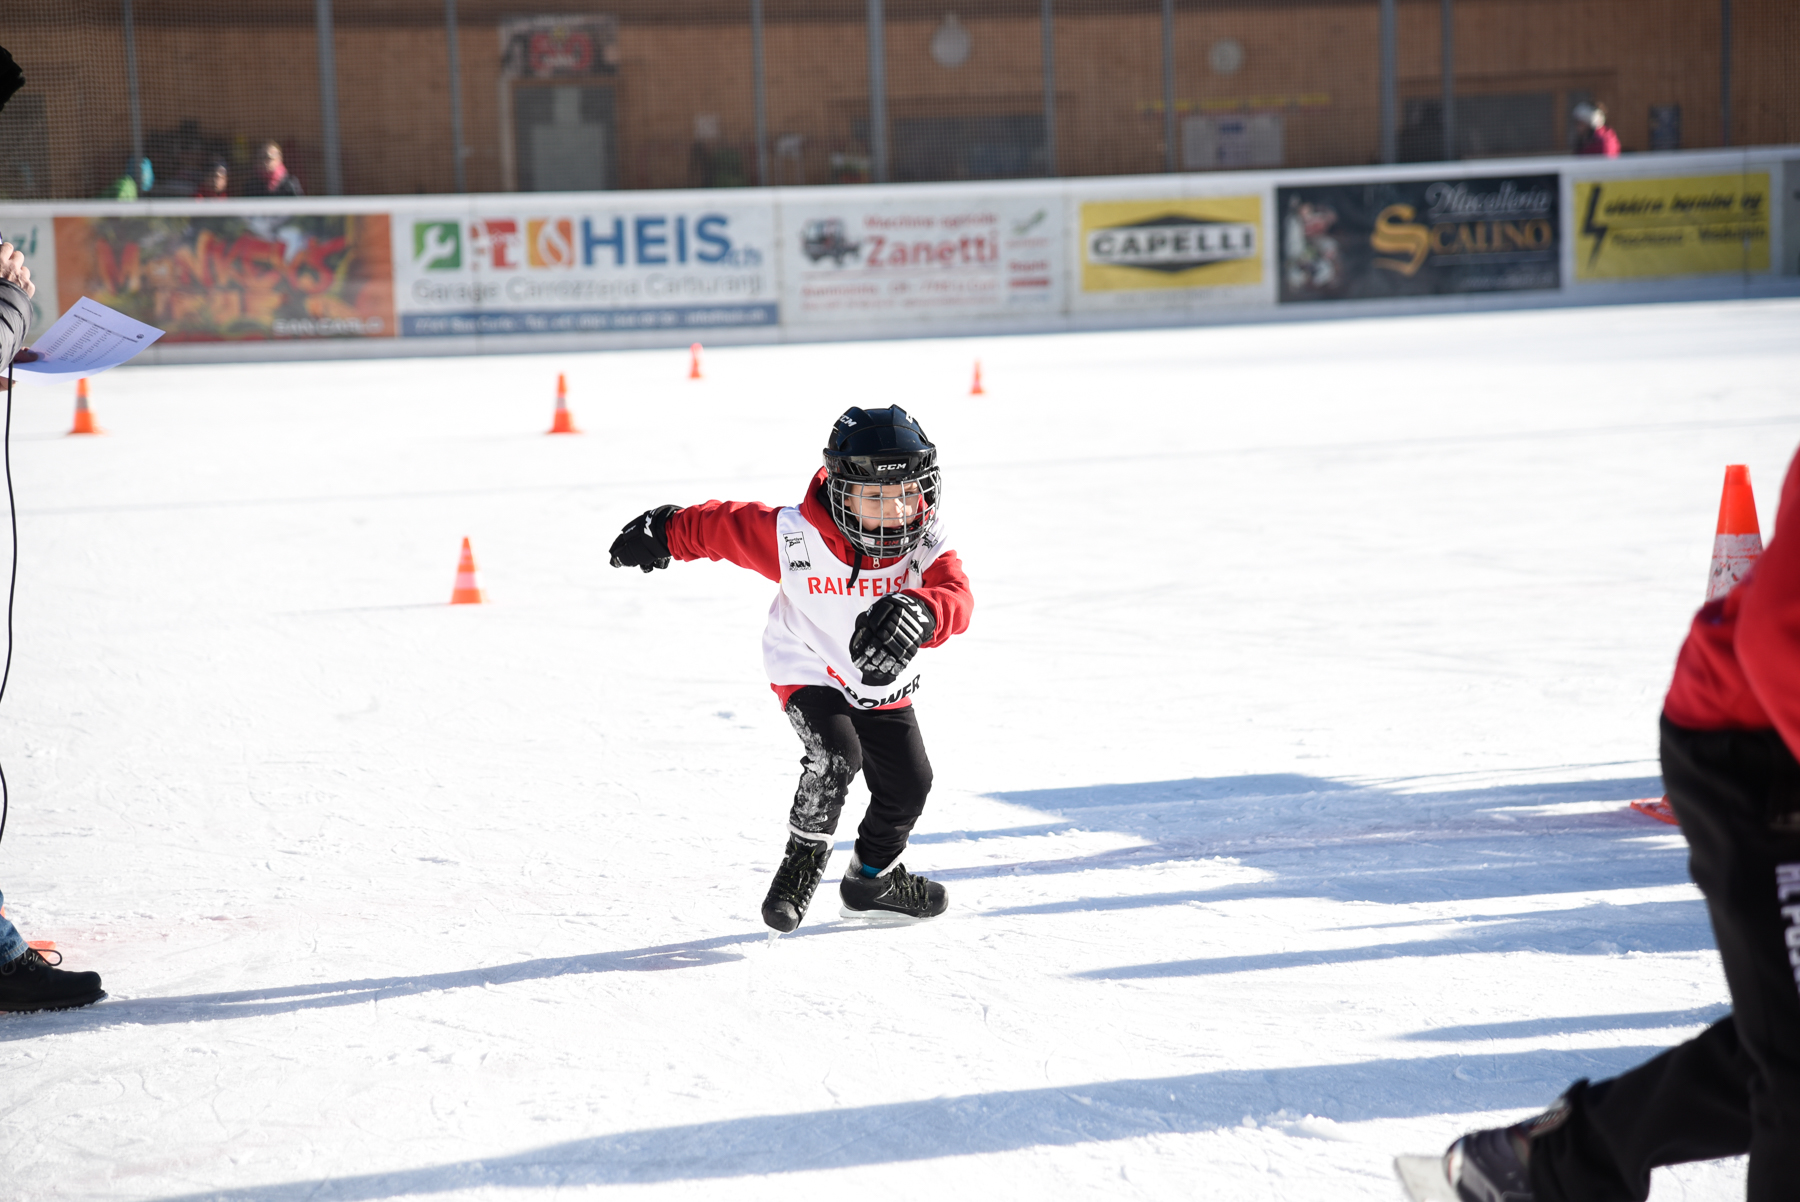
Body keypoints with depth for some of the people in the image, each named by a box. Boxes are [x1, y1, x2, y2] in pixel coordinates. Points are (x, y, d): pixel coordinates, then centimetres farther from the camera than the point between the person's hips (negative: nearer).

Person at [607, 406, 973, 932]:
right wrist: (666, 532, 2)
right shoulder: (794, 536, -28)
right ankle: (803, 862, -4)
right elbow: (726, 526, -12)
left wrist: (920, 612, -61)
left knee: (908, 784, 7)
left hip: (883, 683, 4)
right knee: (835, 754, -28)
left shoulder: (926, 541, -23)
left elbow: (956, 594, -39)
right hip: (808, 669, -4)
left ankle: (872, 880, 35)